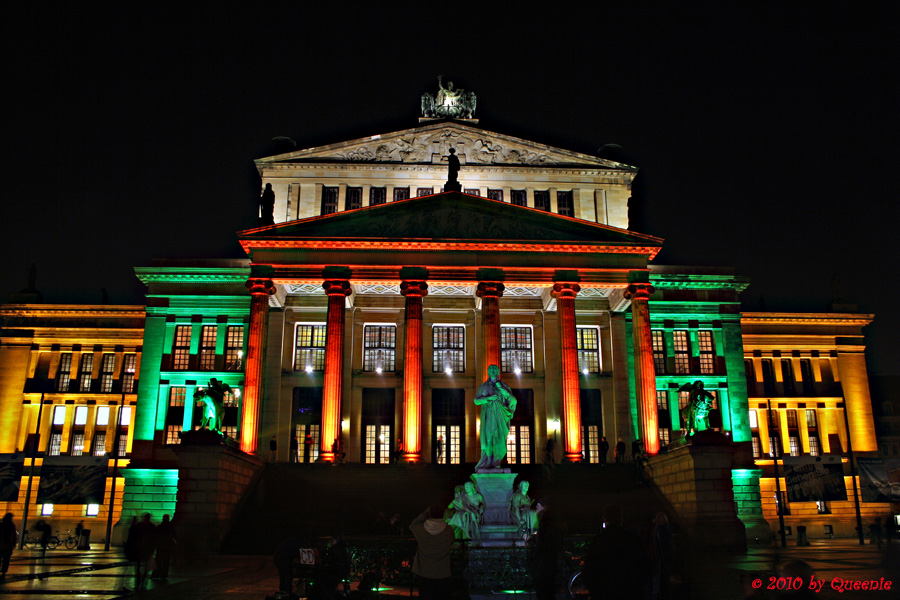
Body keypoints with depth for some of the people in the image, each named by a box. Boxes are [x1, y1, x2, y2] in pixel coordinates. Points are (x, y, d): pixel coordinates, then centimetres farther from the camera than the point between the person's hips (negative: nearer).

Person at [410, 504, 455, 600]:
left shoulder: (420, 530, -15)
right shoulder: (449, 531, -15)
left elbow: (412, 525, 8)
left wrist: (425, 513, 5)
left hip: (423, 574, 0)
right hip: (442, 575, 0)